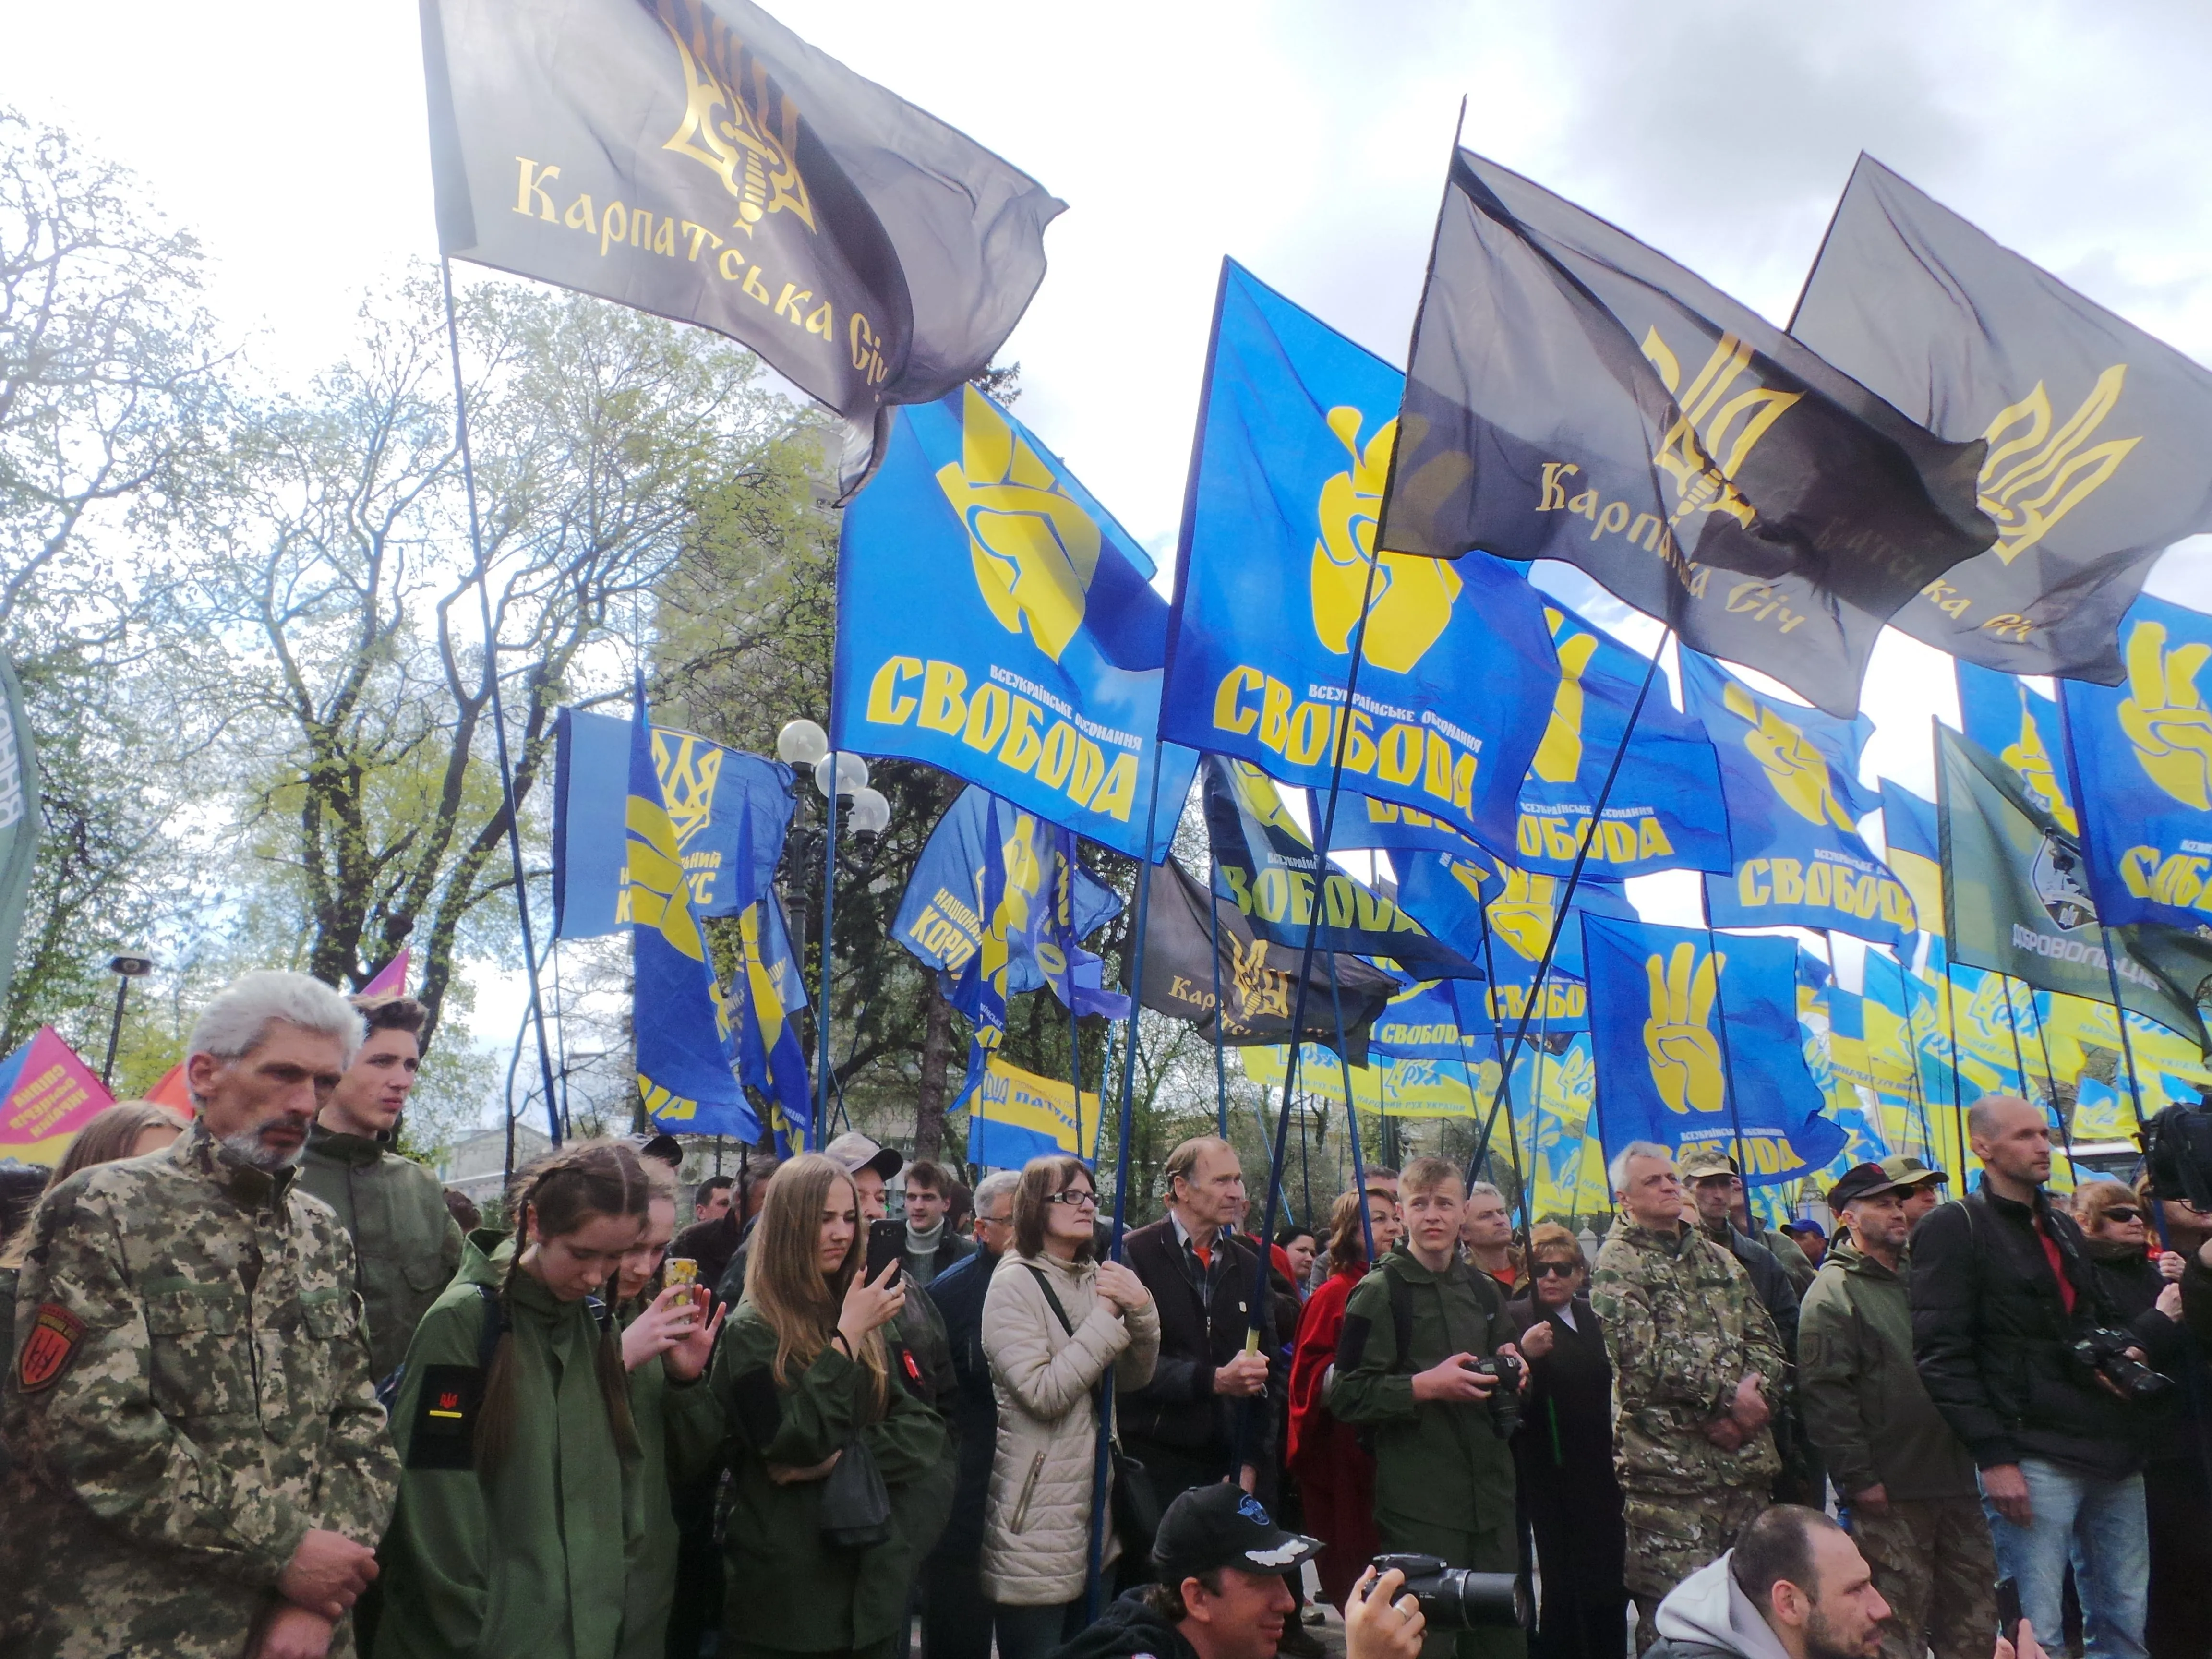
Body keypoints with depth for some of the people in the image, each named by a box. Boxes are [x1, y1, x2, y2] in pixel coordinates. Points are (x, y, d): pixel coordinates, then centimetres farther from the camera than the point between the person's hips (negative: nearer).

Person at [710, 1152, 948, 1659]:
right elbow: (795, 1446, -21)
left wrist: (845, 1456, -15)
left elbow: (927, 1429, -1)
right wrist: (848, 1334, -21)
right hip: (785, 1591, -4)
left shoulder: (874, 1320, 4)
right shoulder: (751, 1330, -11)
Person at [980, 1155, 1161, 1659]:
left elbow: (1135, 1379, 6)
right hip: (1039, 1510, -7)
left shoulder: (1097, 1277, 7)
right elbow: (1044, 1393, -21)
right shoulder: (1015, 1282, -13)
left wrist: (1141, 1311, -12)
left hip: (1094, 1493, 7)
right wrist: (1105, 1317, -20)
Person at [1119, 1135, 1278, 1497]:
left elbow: (1268, 1367, 10)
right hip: (1154, 1464, -4)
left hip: (1227, 1467, 4)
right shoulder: (1134, 1253, -7)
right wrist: (1215, 1380, -22)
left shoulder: (1248, 1265, 11)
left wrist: (1250, 1462, 2)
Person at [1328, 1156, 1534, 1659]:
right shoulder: (1381, 1292, -7)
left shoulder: (1482, 1290, 12)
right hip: (1419, 1504, -6)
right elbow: (1347, 1397, -10)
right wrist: (1426, 1386, -20)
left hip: (1491, 1494, 6)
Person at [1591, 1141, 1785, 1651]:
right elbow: (1643, 1358, -14)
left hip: (1745, 1456, 6)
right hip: (1668, 1468, -6)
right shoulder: (1617, 1264, -4)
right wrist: (1727, 1395, -12)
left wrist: (1757, 1393, -7)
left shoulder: (1717, 1257, 17)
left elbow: (1765, 1338, 12)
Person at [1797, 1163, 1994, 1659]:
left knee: (1974, 1617, 15)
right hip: (1891, 1492, -7)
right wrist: (1859, 1477, -18)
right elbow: (1824, 1393, -17)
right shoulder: (1833, 1290, -10)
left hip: (1955, 1480, 8)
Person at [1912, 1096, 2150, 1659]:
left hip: (2112, 1453, 7)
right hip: (2031, 1458, -7)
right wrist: (1993, 1456, -17)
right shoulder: (1954, 1228, -7)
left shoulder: (2063, 1226, 19)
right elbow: (1942, 1355, -12)